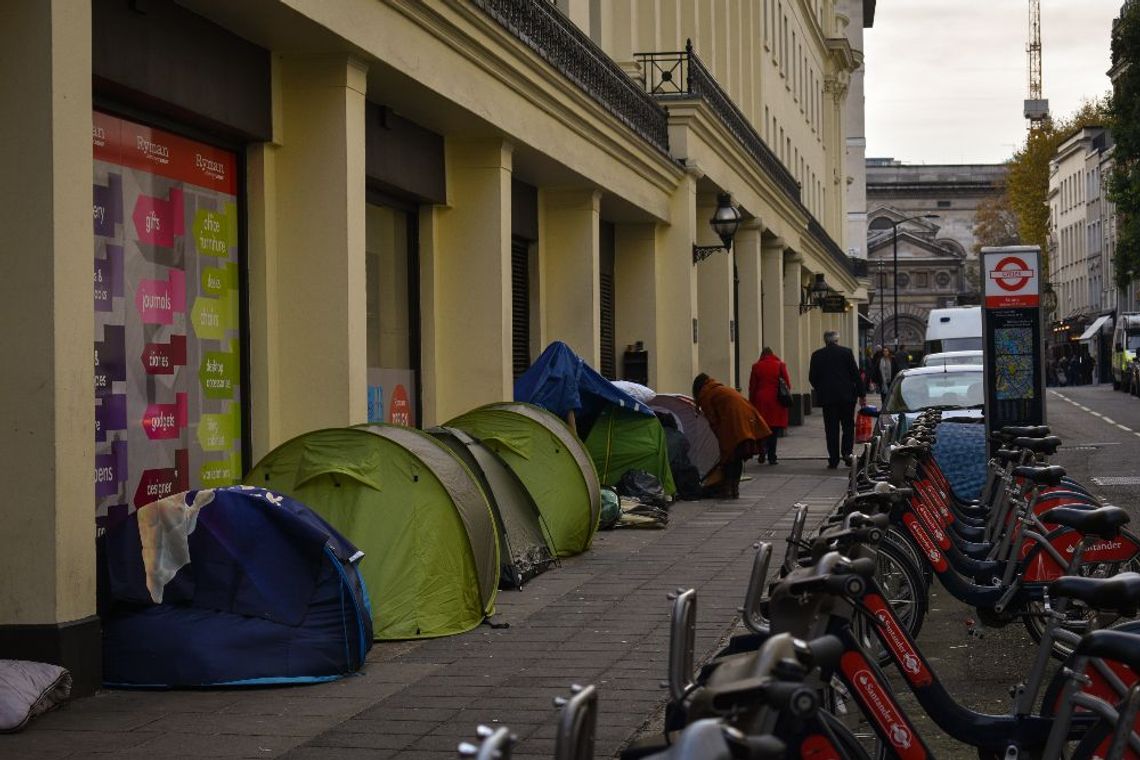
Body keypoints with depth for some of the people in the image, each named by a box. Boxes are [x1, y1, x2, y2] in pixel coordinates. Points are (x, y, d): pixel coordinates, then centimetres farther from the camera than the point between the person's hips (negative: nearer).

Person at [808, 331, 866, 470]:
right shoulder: (846, 352, -2)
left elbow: (812, 377, 3)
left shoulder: (817, 355, 1)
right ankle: (846, 452, -5)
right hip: (847, 395, -1)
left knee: (831, 429, 4)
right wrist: (861, 394, 3)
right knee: (848, 426, 11)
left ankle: (833, 459, 1)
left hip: (827, 396, 1)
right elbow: (855, 374, -2)